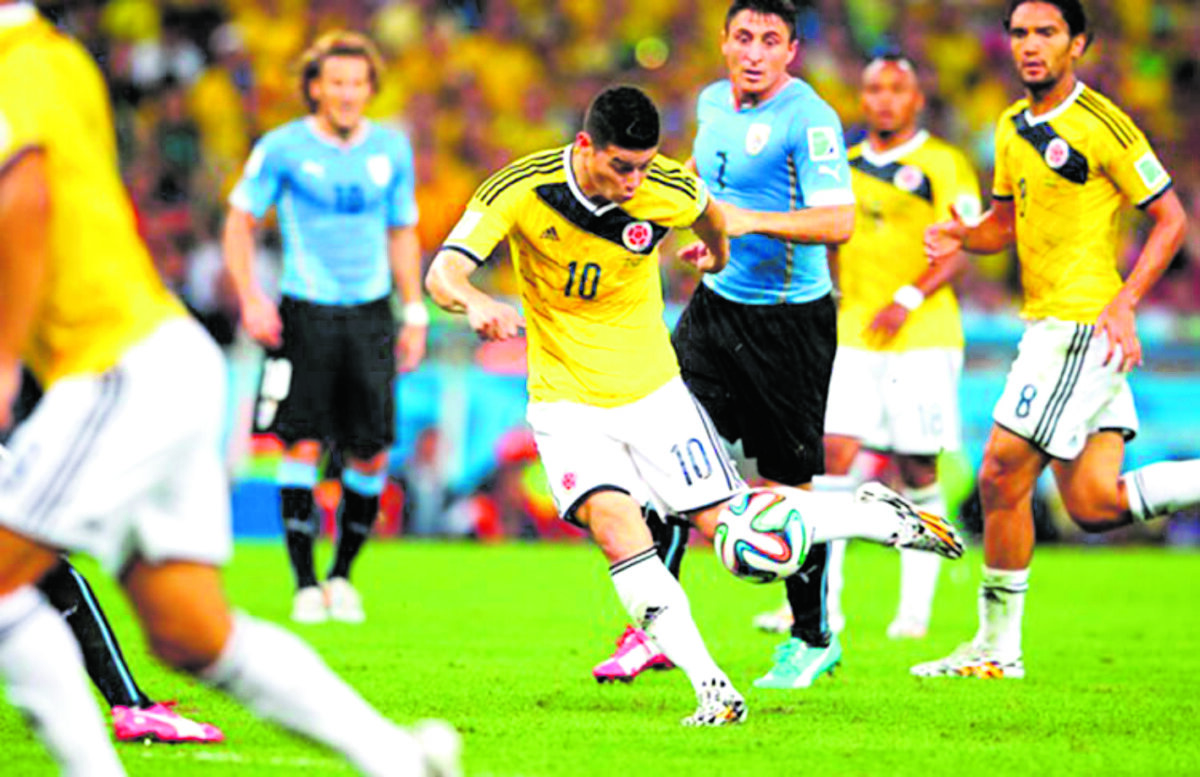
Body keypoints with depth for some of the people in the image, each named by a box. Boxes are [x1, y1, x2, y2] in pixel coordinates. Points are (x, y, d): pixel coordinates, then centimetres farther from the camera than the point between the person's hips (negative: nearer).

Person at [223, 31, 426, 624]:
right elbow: (240, 221, 3)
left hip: (370, 314, 3)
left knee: (371, 454, -1)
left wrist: (415, 313, 11)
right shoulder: (283, 148, -3)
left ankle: (342, 574, 18)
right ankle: (306, 585, 1)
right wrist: (250, 298, -9)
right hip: (305, 313, -3)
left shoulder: (391, 149, 8)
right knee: (302, 445, -9)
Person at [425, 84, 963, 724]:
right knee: (614, 521, -27)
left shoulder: (667, 193, -14)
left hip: (653, 393, 1)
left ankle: (881, 518, 25)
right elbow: (443, 274, -25)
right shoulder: (521, 191, -19)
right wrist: (475, 304, -48)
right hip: (568, 402, -1)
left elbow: (709, 215, 12)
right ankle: (710, 689, -26)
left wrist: (718, 253, 34)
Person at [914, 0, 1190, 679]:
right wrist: (960, 236, 2)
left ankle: (999, 647, 3)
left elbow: (1171, 217, -9)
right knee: (1094, 506, 4)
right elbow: (1006, 223, 24)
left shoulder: (1100, 125, -11)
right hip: (1048, 326, 8)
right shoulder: (1013, 128, 13)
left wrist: (1124, 303, -19)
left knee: (1003, 477, -7)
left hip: (1086, 324, -8)